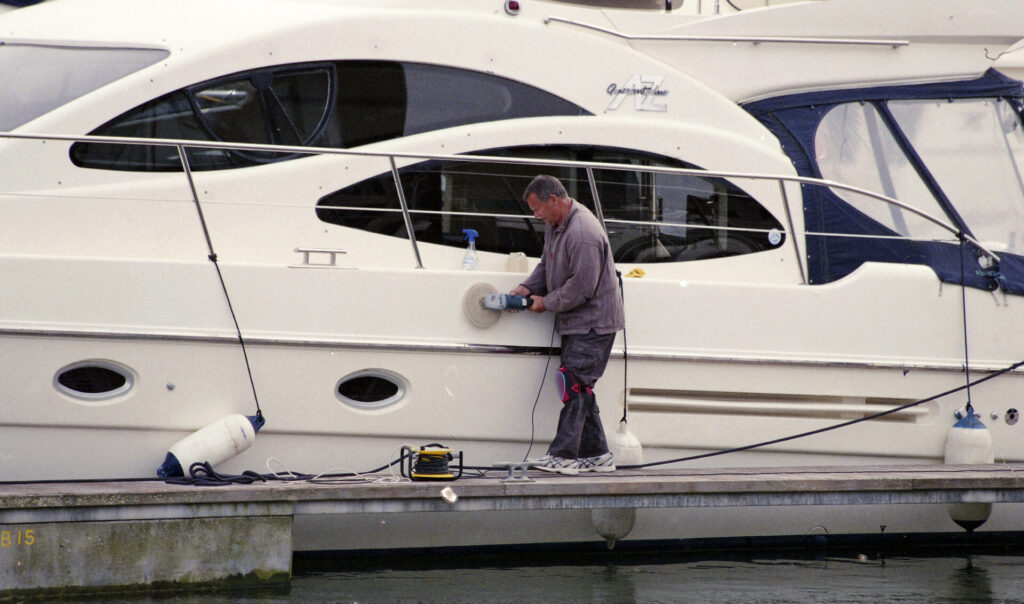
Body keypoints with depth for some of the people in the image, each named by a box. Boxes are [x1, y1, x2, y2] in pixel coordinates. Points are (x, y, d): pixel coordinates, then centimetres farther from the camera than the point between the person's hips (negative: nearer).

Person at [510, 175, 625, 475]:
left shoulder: (584, 235, -24)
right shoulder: (555, 224, 9)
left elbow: (581, 288, -24)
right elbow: (547, 265, 21)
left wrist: (547, 303, -12)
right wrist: (526, 289, 4)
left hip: (594, 323, -10)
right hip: (574, 323, 10)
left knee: (574, 383, -12)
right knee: (580, 387, 10)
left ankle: (563, 455, -12)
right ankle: (597, 455, 14)